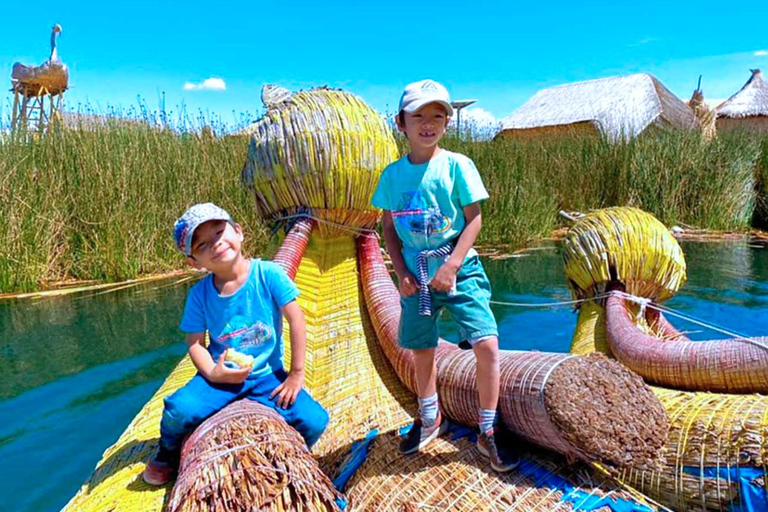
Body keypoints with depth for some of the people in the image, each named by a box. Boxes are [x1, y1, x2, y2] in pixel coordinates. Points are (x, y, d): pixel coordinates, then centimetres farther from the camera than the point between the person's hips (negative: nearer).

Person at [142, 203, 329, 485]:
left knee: (314, 421, -20)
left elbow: (296, 319, -13)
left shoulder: (268, 273, -13)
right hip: (221, 375, 1)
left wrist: (296, 374, -12)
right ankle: (166, 455, 12)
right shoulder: (199, 294, -6)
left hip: (268, 374, -1)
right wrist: (212, 373, -22)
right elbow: (195, 343, -2)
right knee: (179, 409, -26)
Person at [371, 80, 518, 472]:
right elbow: (389, 227, 6)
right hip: (417, 274, 3)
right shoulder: (393, 174, 1)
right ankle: (430, 419, 41)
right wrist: (401, 272, -5)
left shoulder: (457, 165, -6)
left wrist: (451, 266, -16)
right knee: (421, 350, 15)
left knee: (487, 345, -13)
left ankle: (487, 433, 8)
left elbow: (474, 219, -7)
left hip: (459, 270, -2)